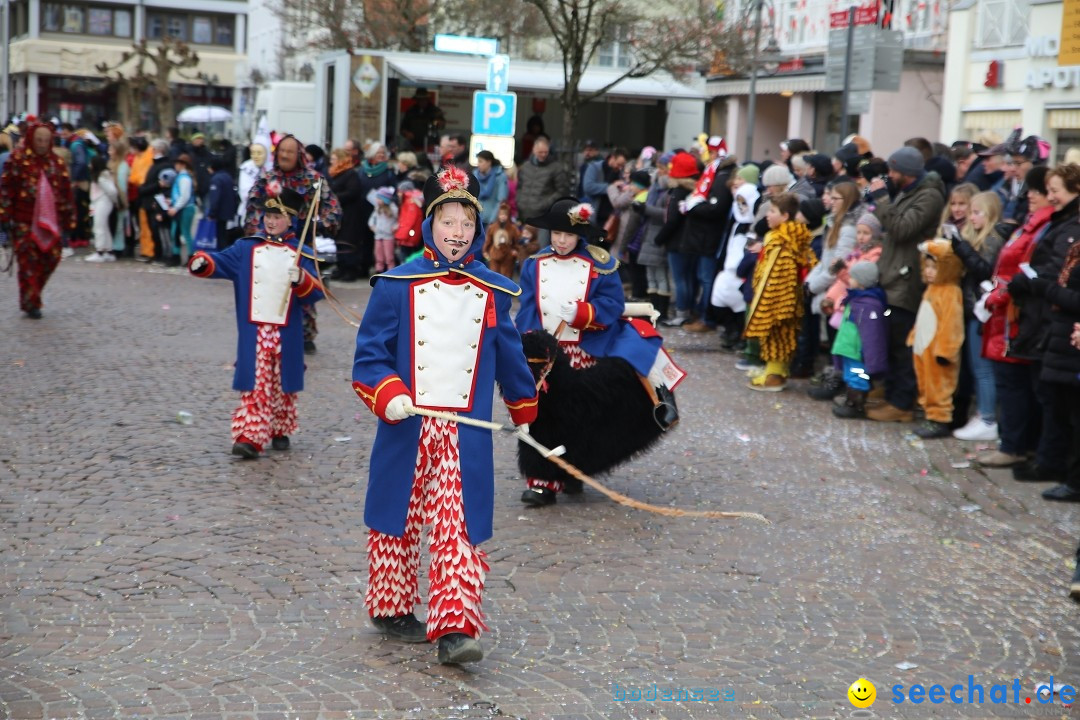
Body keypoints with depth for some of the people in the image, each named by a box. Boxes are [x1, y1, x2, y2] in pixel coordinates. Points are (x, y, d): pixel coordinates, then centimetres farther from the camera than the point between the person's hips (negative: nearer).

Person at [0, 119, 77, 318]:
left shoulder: (54, 161, 9)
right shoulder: (17, 159, -3)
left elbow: (66, 190, 11)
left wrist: (68, 218, 8)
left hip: (49, 220, 4)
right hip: (24, 221, -4)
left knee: (51, 258, 4)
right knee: (28, 261, -3)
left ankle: (32, 294, 23)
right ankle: (30, 303, 5)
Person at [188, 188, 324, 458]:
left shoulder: (302, 254, 2)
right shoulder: (246, 248, 4)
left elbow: (316, 293, -4)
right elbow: (221, 261, -8)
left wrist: (302, 279, -24)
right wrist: (202, 262, -29)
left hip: (287, 333, 1)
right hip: (254, 332, -1)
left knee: (284, 385, 13)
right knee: (255, 385, -5)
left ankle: (280, 431, 29)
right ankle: (249, 437, -7)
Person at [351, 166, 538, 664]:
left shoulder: (493, 293, 6)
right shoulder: (396, 286, -2)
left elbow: (509, 357, 18)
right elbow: (369, 353, -2)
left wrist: (525, 412, 27)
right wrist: (387, 394, -19)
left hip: (466, 436, 1)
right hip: (406, 431, -1)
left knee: (458, 531, -5)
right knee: (397, 525, 12)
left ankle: (455, 628, -5)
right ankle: (390, 609, 29)